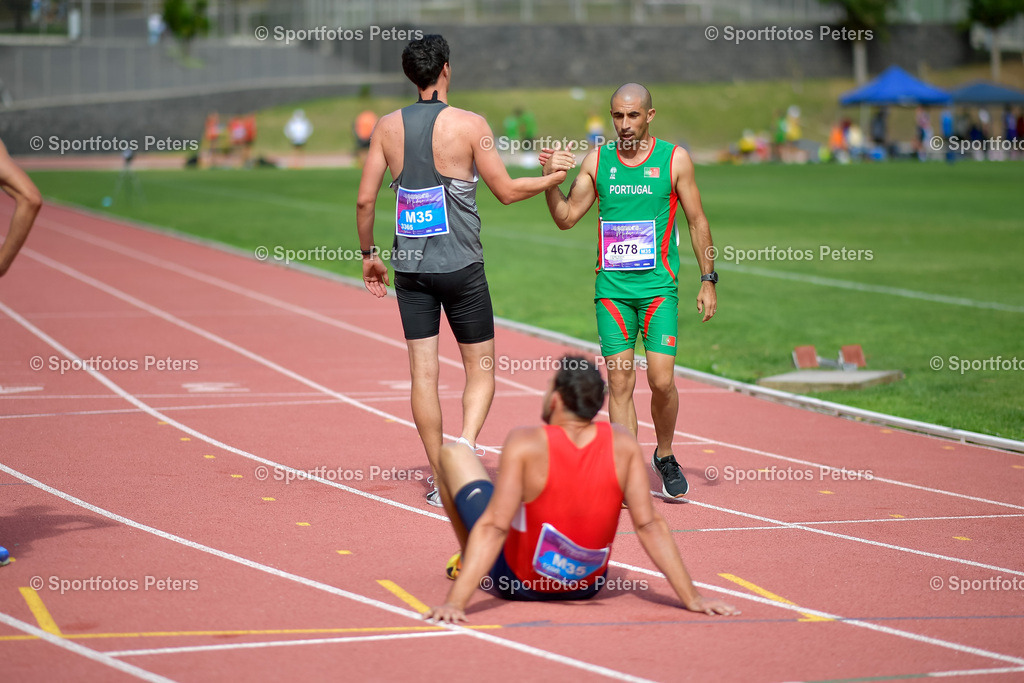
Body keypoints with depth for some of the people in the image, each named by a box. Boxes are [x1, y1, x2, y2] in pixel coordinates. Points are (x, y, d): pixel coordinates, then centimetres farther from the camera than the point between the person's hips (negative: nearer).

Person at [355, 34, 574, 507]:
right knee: (481, 367, 9)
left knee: (423, 371, 6)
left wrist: (369, 254, 15)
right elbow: (506, 191, -2)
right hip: (461, 265, -3)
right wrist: (551, 179, 15)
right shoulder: (469, 125, -8)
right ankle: (466, 446, -14)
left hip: (410, 267, 3)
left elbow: (365, 199, 2)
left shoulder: (388, 127, 2)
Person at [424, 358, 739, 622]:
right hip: (587, 585, 4)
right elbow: (650, 525, -19)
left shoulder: (525, 444, -27)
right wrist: (692, 598, -14)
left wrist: (454, 602, -35)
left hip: (517, 582, -3)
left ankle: (468, 563, 33)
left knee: (454, 454, 11)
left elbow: (492, 528, -33)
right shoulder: (623, 445, -17)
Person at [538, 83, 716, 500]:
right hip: (612, 288, 2)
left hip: (658, 286, -2)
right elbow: (566, 217, 9)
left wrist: (708, 280, 2)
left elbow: (697, 221, 6)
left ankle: (665, 457, 18)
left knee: (661, 380, -7)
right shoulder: (597, 160, 6)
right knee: (620, 382, -2)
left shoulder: (674, 159, 1)